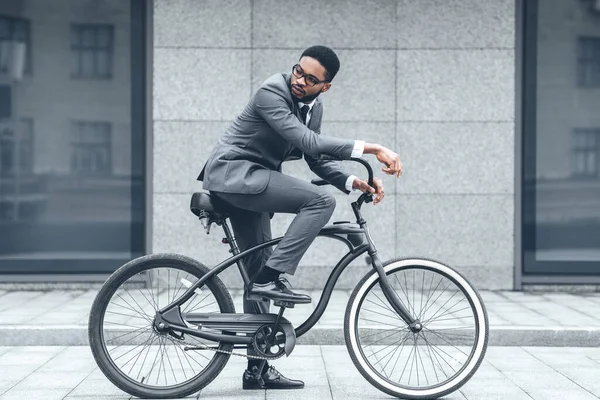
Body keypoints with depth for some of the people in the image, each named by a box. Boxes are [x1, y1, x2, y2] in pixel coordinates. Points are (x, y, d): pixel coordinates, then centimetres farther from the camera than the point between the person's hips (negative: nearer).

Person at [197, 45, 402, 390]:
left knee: (258, 271, 10)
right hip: (233, 172, -9)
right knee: (321, 201, -23)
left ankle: (259, 368, 16)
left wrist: (354, 181, -6)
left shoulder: (314, 107, 8)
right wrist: (370, 148, -35)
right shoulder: (272, 92, -20)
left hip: (250, 182, 9)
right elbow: (308, 141, -31)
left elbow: (316, 159, 12)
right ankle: (271, 279, -22)